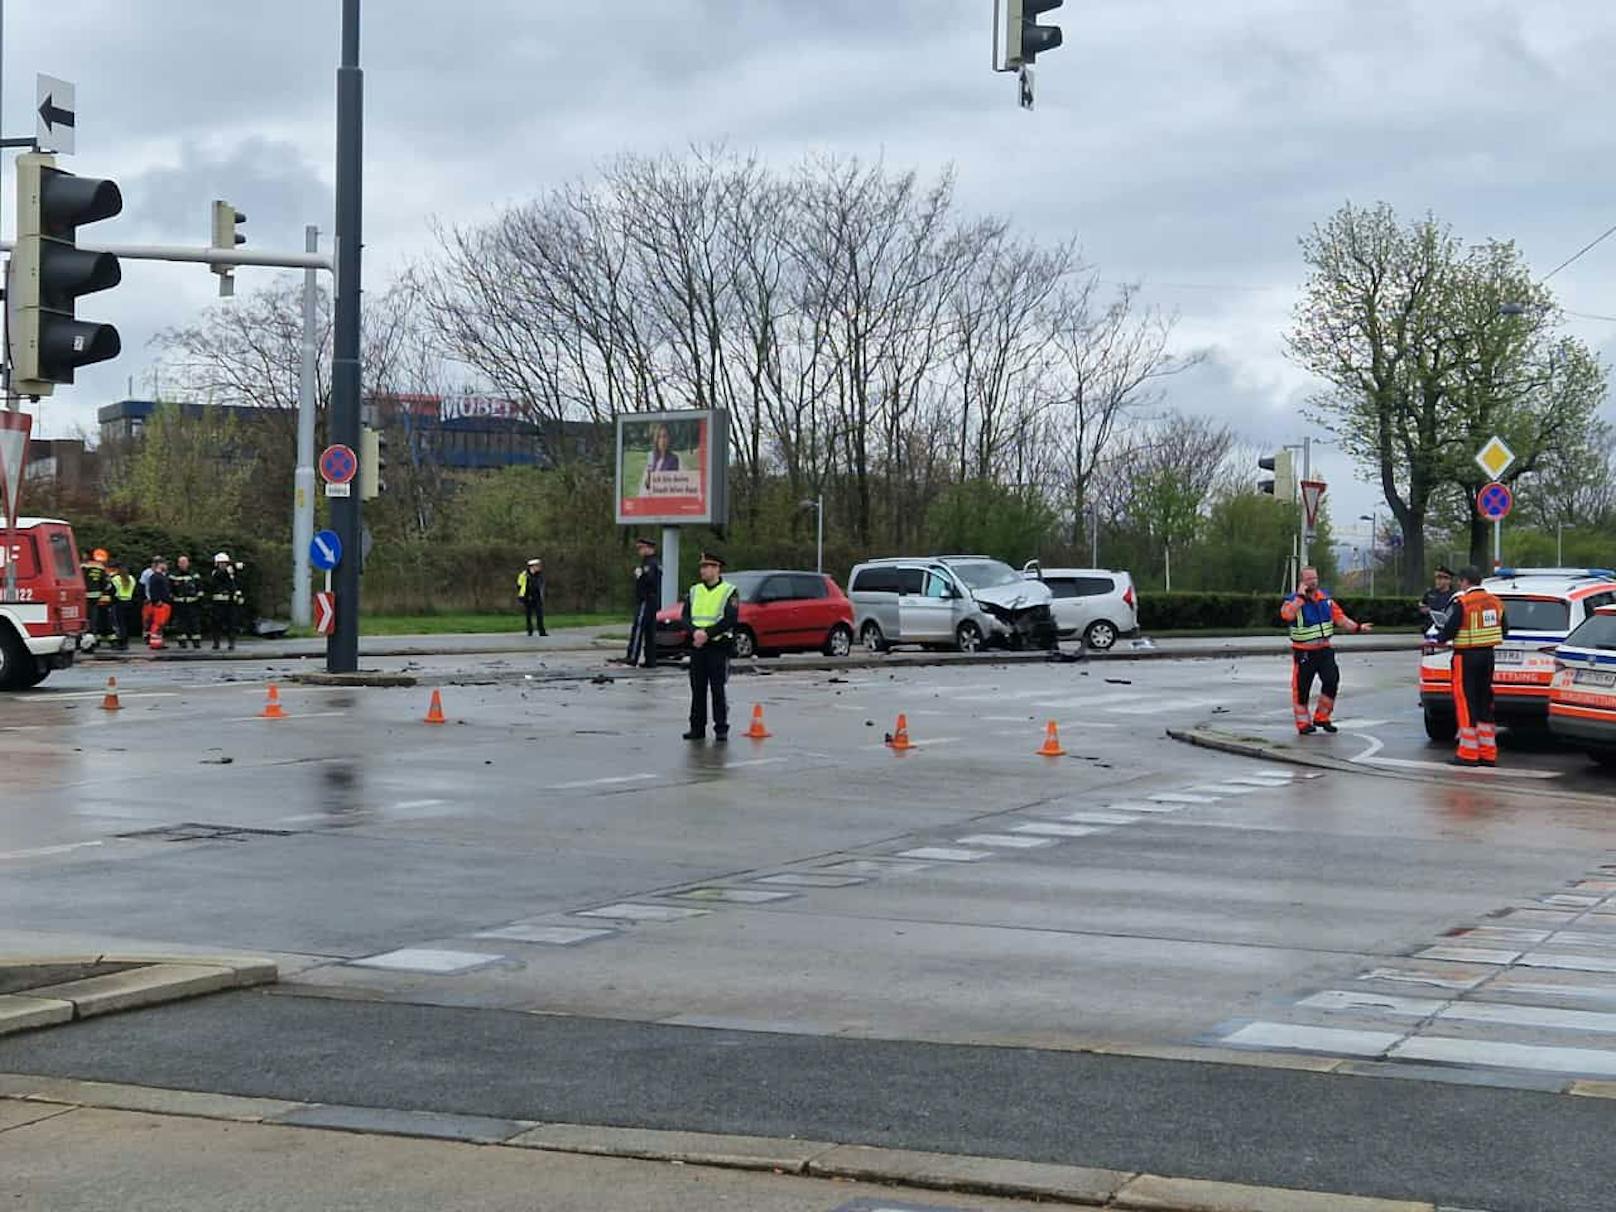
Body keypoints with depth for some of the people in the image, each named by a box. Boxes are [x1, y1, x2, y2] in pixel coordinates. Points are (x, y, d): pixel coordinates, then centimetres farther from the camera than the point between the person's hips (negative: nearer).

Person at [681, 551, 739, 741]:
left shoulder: (729, 592, -1)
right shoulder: (694, 591, 14)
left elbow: (731, 620, -11)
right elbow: (685, 616, 6)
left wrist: (707, 633, -18)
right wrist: (695, 632, -14)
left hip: (718, 645, -5)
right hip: (697, 646, 5)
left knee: (718, 689, -4)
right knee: (697, 689, 6)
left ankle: (721, 729, 1)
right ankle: (697, 728, 12)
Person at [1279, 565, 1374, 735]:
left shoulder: (1326, 599, 8)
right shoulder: (1294, 600, -9)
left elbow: (1339, 617, 9)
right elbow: (1287, 614, -30)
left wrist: (1358, 627, -3)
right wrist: (1300, 595, -24)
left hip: (1324, 650, 4)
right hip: (1303, 653, -4)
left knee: (1332, 681, -7)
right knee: (1302, 687, -2)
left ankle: (1322, 717, 9)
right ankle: (1303, 723, 10)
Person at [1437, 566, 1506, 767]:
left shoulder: (1462, 603, -14)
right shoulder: (1495, 602, 9)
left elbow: (1450, 630, -15)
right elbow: (1503, 631, 16)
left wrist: (1438, 638, 4)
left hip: (1466, 656, -7)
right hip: (1487, 655, 7)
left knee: (1465, 703, -2)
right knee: (1484, 702, 14)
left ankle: (1469, 753, -3)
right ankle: (1488, 753, 15)